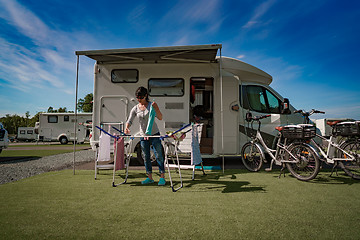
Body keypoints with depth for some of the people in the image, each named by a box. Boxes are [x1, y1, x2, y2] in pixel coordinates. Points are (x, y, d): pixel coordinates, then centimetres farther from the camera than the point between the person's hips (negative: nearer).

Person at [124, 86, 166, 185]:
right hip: (143, 136, 3)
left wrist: (156, 108, -27)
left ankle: (162, 177, 5)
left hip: (154, 134, -3)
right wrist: (127, 128, -24)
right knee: (146, 157, 8)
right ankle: (150, 177, 20)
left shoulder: (151, 105, -6)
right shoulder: (135, 109, 1)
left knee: (159, 156, -3)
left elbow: (160, 118, -11)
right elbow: (129, 121, -2)